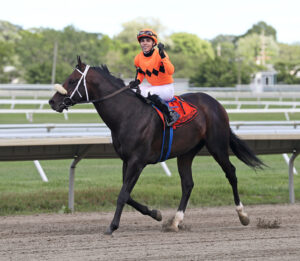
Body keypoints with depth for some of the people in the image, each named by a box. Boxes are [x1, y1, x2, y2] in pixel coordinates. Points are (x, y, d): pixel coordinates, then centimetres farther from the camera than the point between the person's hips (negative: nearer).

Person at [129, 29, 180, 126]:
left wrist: (162, 56, -42)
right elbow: (140, 73, 17)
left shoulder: (159, 54, -18)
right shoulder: (138, 58, 0)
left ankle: (170, 114, -26)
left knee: (149, 93, -33)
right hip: (153, 86, 7)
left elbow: (170, 71, -32)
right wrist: (137, 82, -5)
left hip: (167, 87, -7)